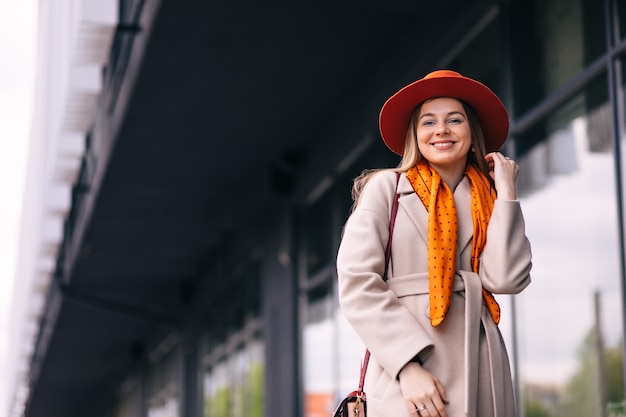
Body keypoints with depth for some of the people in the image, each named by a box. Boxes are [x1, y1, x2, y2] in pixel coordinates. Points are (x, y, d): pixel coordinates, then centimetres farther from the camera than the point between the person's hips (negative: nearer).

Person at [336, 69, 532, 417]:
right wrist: (408, 365, -15)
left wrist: (506, 191, 2)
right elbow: (357, 282, -7)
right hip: (408, 374, -3)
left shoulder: (488, 202, 12)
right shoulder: (386, 188, 3)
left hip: (481, 374, 3)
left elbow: (505, 278, -4)